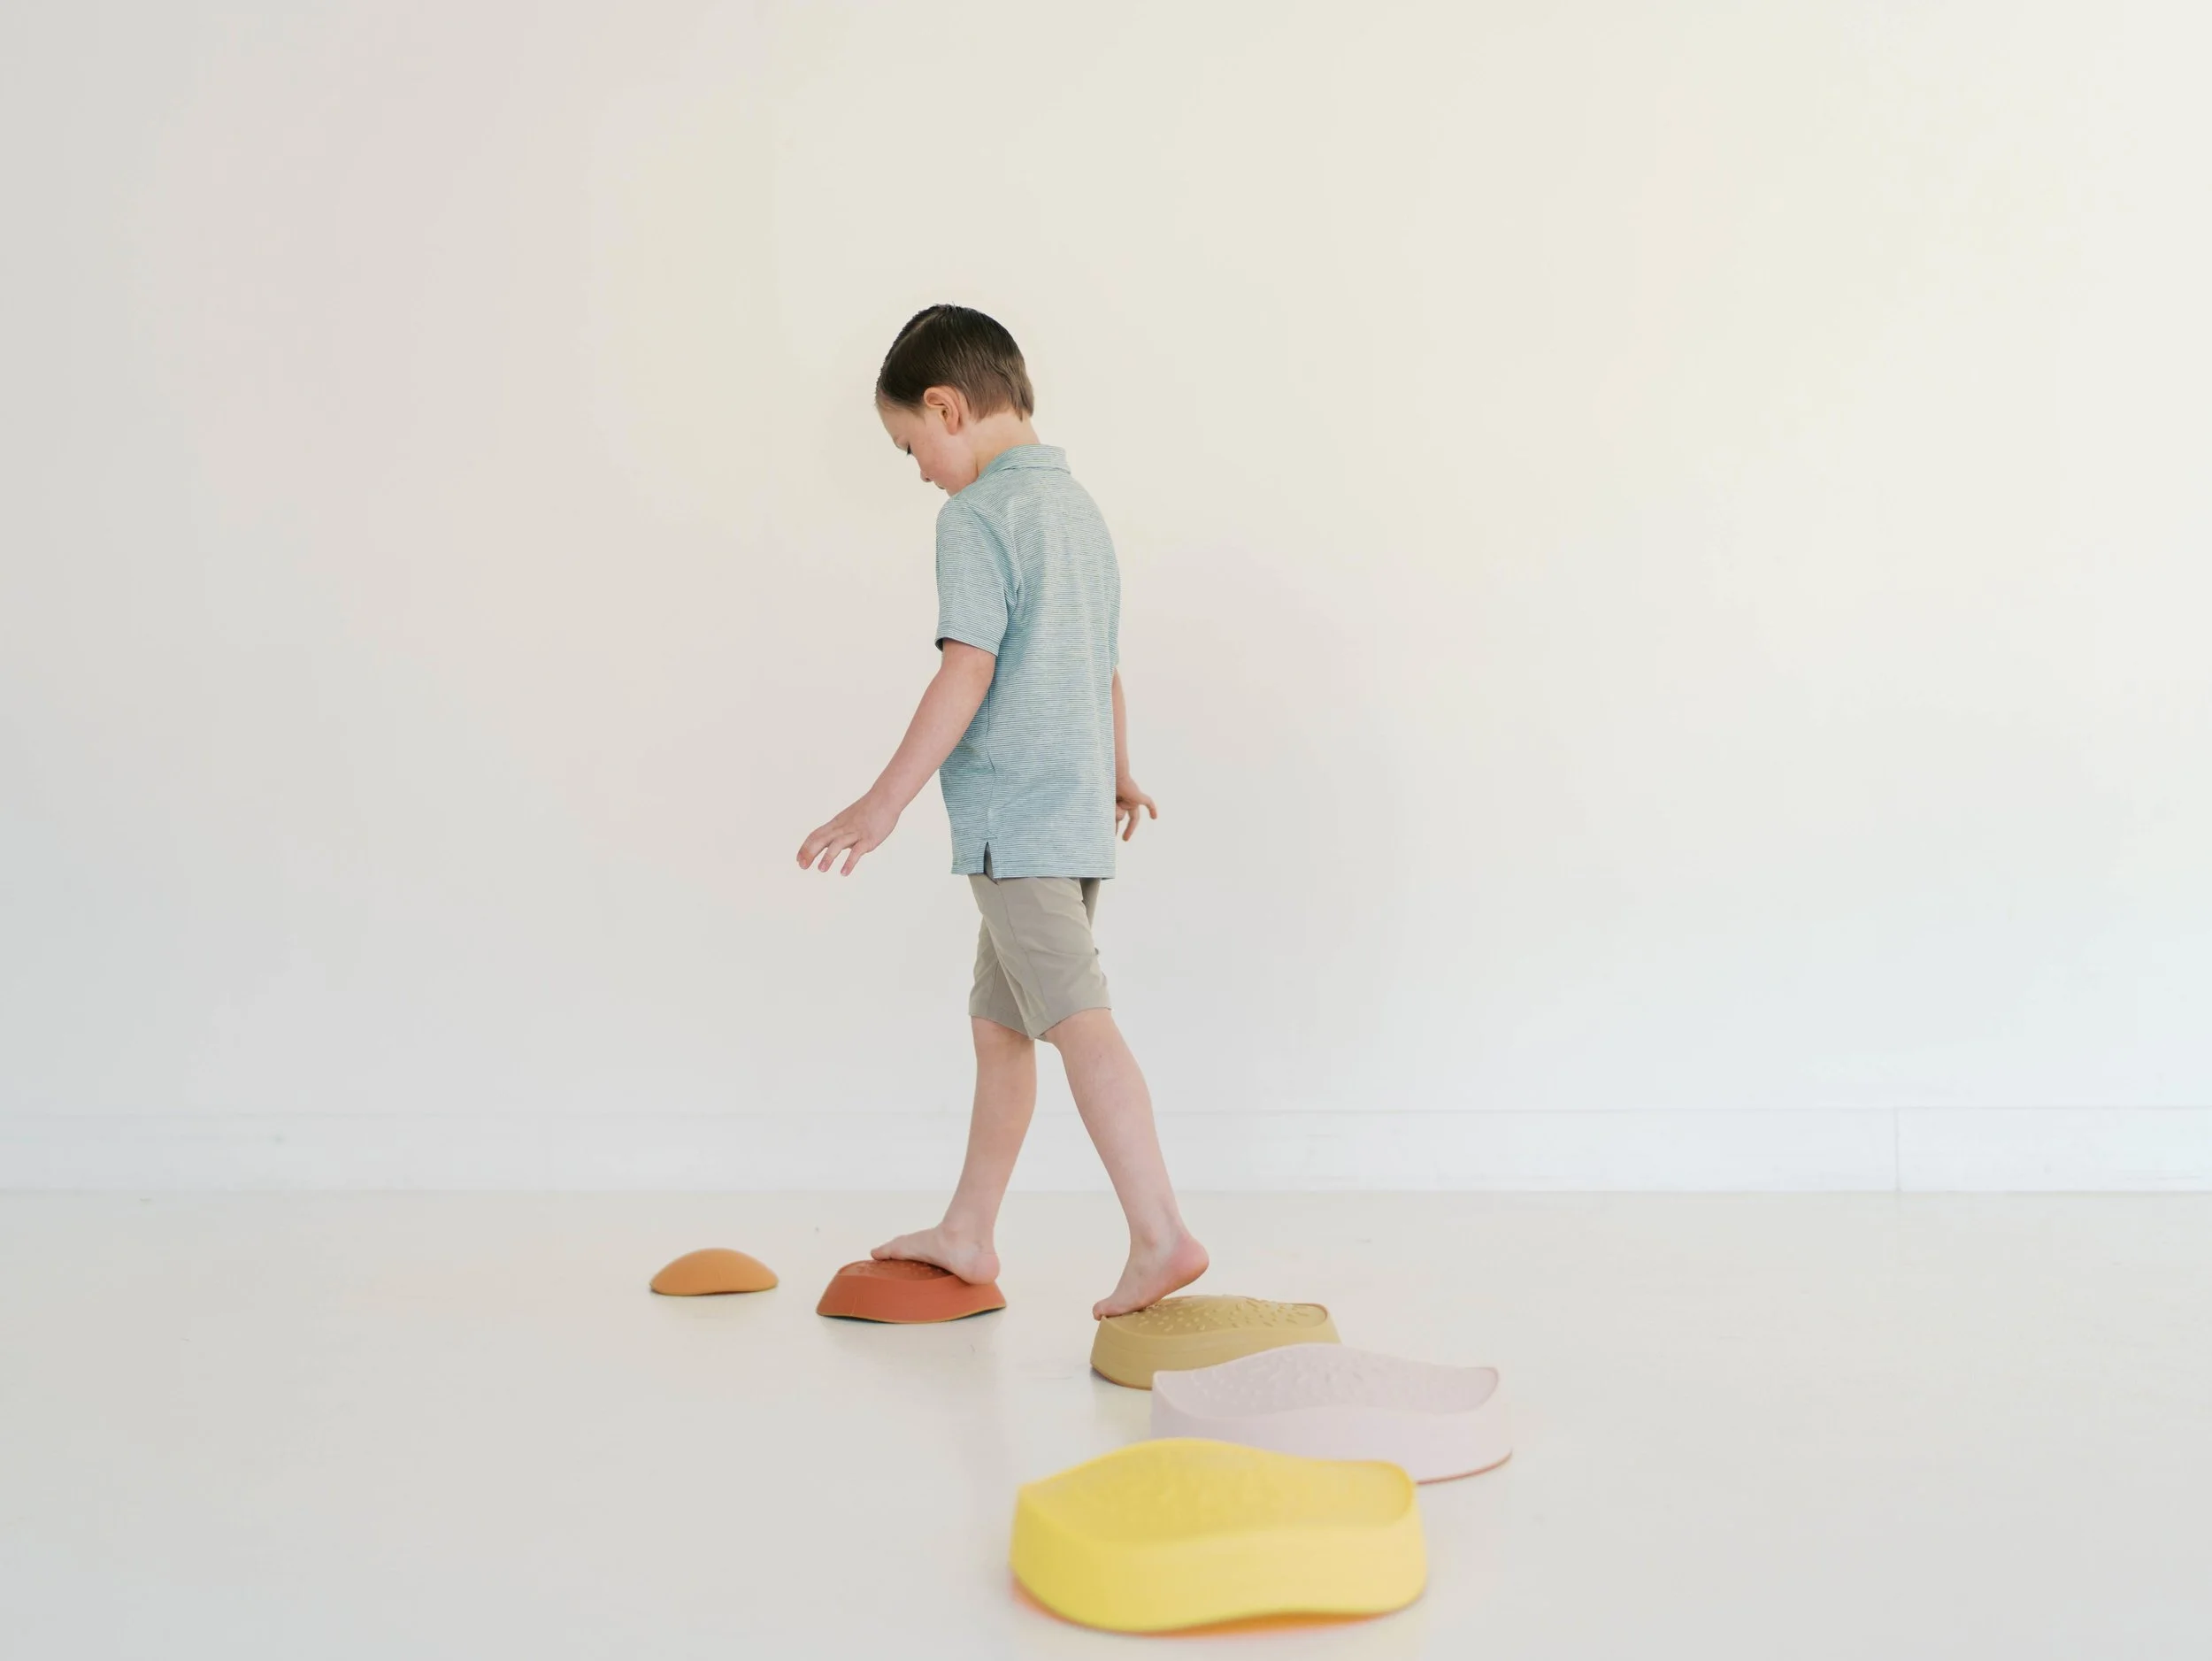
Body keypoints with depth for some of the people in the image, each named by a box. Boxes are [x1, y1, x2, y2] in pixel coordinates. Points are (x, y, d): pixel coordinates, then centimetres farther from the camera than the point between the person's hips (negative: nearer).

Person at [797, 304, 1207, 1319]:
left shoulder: (976, 515, -10)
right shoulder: (1079, 507, 16)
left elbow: (969, 671, -18)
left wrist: (886, 801, -18)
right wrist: (1118, 778, 37)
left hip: (1015, 813, -10)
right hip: (1078, 812, 10)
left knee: (1078, 1019, -13)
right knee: (998, 1020, 16)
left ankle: (1161, 1236, -17)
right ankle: (966, 1235, 26)